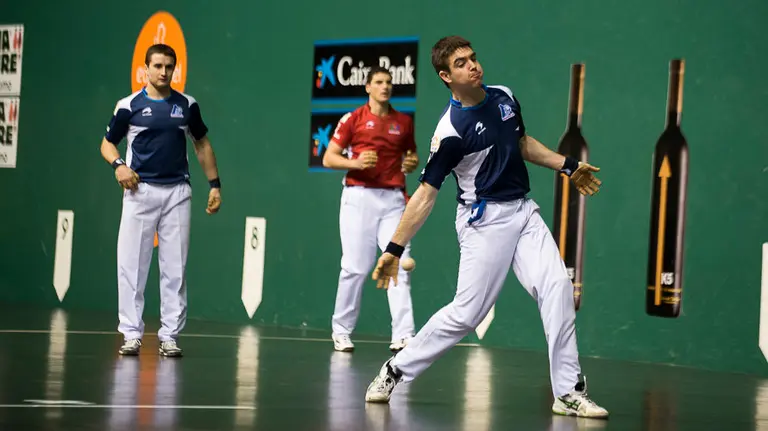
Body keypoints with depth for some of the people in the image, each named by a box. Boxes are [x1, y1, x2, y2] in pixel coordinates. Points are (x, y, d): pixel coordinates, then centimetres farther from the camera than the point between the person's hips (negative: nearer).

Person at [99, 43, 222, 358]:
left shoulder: (187, 105, 7)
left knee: (175, 267, 2)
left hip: (177, 192, 1)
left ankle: (170, 335, 7)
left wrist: (215, 184, 10)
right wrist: (118, 164, -11)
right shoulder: (129, 105, 1)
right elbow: (107, 143, 10)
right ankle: (132, 334, 3)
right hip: (139, 190, -1)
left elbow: (202, 145, 16)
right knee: (131, 263, -3)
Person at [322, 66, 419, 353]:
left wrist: (412, 163, 0)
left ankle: (403, 335, -13)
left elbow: (412, 155, 23)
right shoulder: (353, 119, 2)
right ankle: (341, 331, 14)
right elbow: (328, 158, 1)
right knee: (355, 267, -1)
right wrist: (355, 163, -16)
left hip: (393, 199, 3)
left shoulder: (404, 122, 11)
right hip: (359, 197, -2)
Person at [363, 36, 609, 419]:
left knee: (557, 287, -11)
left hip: (523, 211, 6)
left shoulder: (504, 97, 4)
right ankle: (396, 371, 15)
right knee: (466, 313, -6)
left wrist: (567, 166, 19)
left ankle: (569, 393, -8)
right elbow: (426, 193, -13)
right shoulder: (451, 130, -16)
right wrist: (394, 249, -16)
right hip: (485, 219, -6)